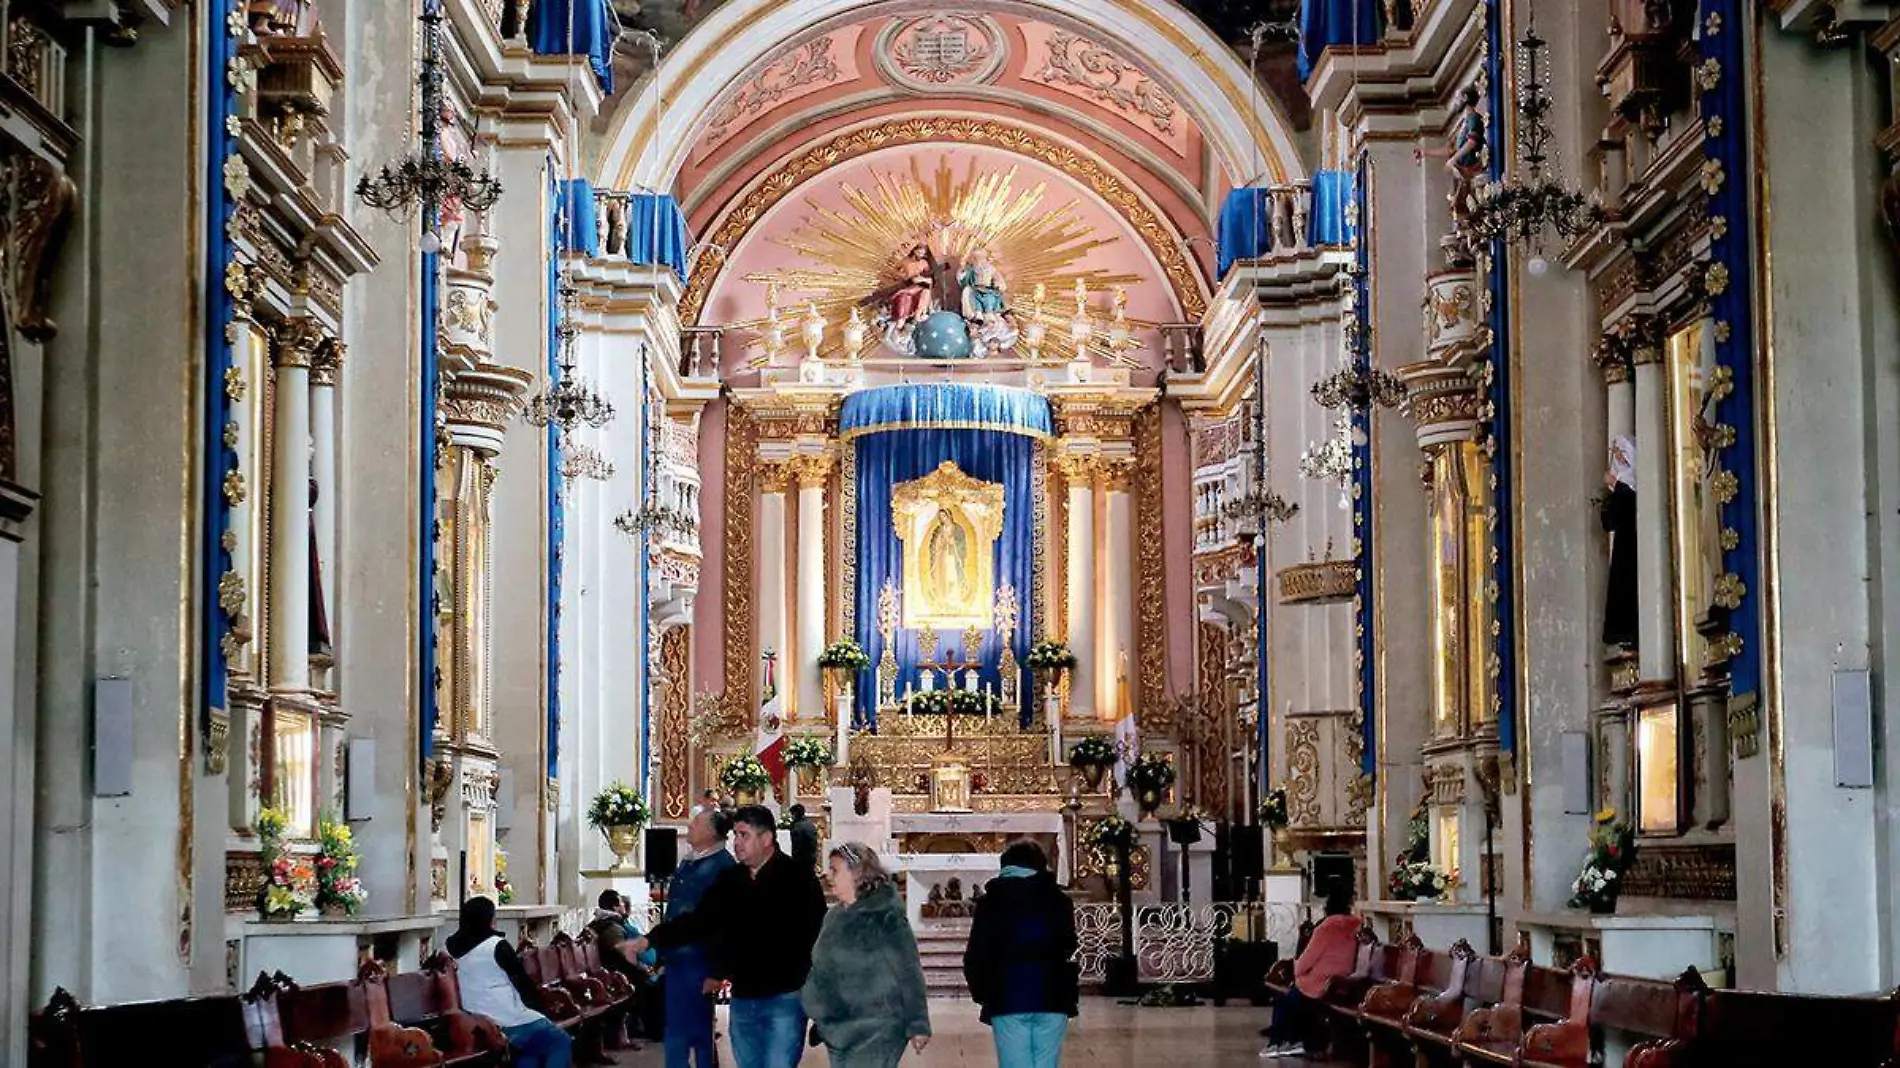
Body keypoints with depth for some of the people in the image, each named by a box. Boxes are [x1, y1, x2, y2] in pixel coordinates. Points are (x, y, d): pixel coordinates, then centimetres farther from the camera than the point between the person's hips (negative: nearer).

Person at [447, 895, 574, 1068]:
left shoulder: (454, 946, 4)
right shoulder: (497, 945, -15)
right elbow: (522, 980, -5)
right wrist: (539, 1005, 8)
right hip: (509, 1022, -8)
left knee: (528, 1049, 27)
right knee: (561, 1043, 5)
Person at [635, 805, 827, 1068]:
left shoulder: (798, 878, -7)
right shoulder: (730, 879, 8)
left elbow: (814, 935, -8)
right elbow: (699, 922, 9)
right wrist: (651, 939, 0)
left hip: (784, 998, -6)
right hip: (742, 999, 6)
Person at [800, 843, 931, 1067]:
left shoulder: (886, 919, -12)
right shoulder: (834, 918, 10)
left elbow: (909, 974, -13)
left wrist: (917, 1025, -13)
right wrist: (822, 1019, 21)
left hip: (875, 1034, -8)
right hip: (838, 1032, 8)